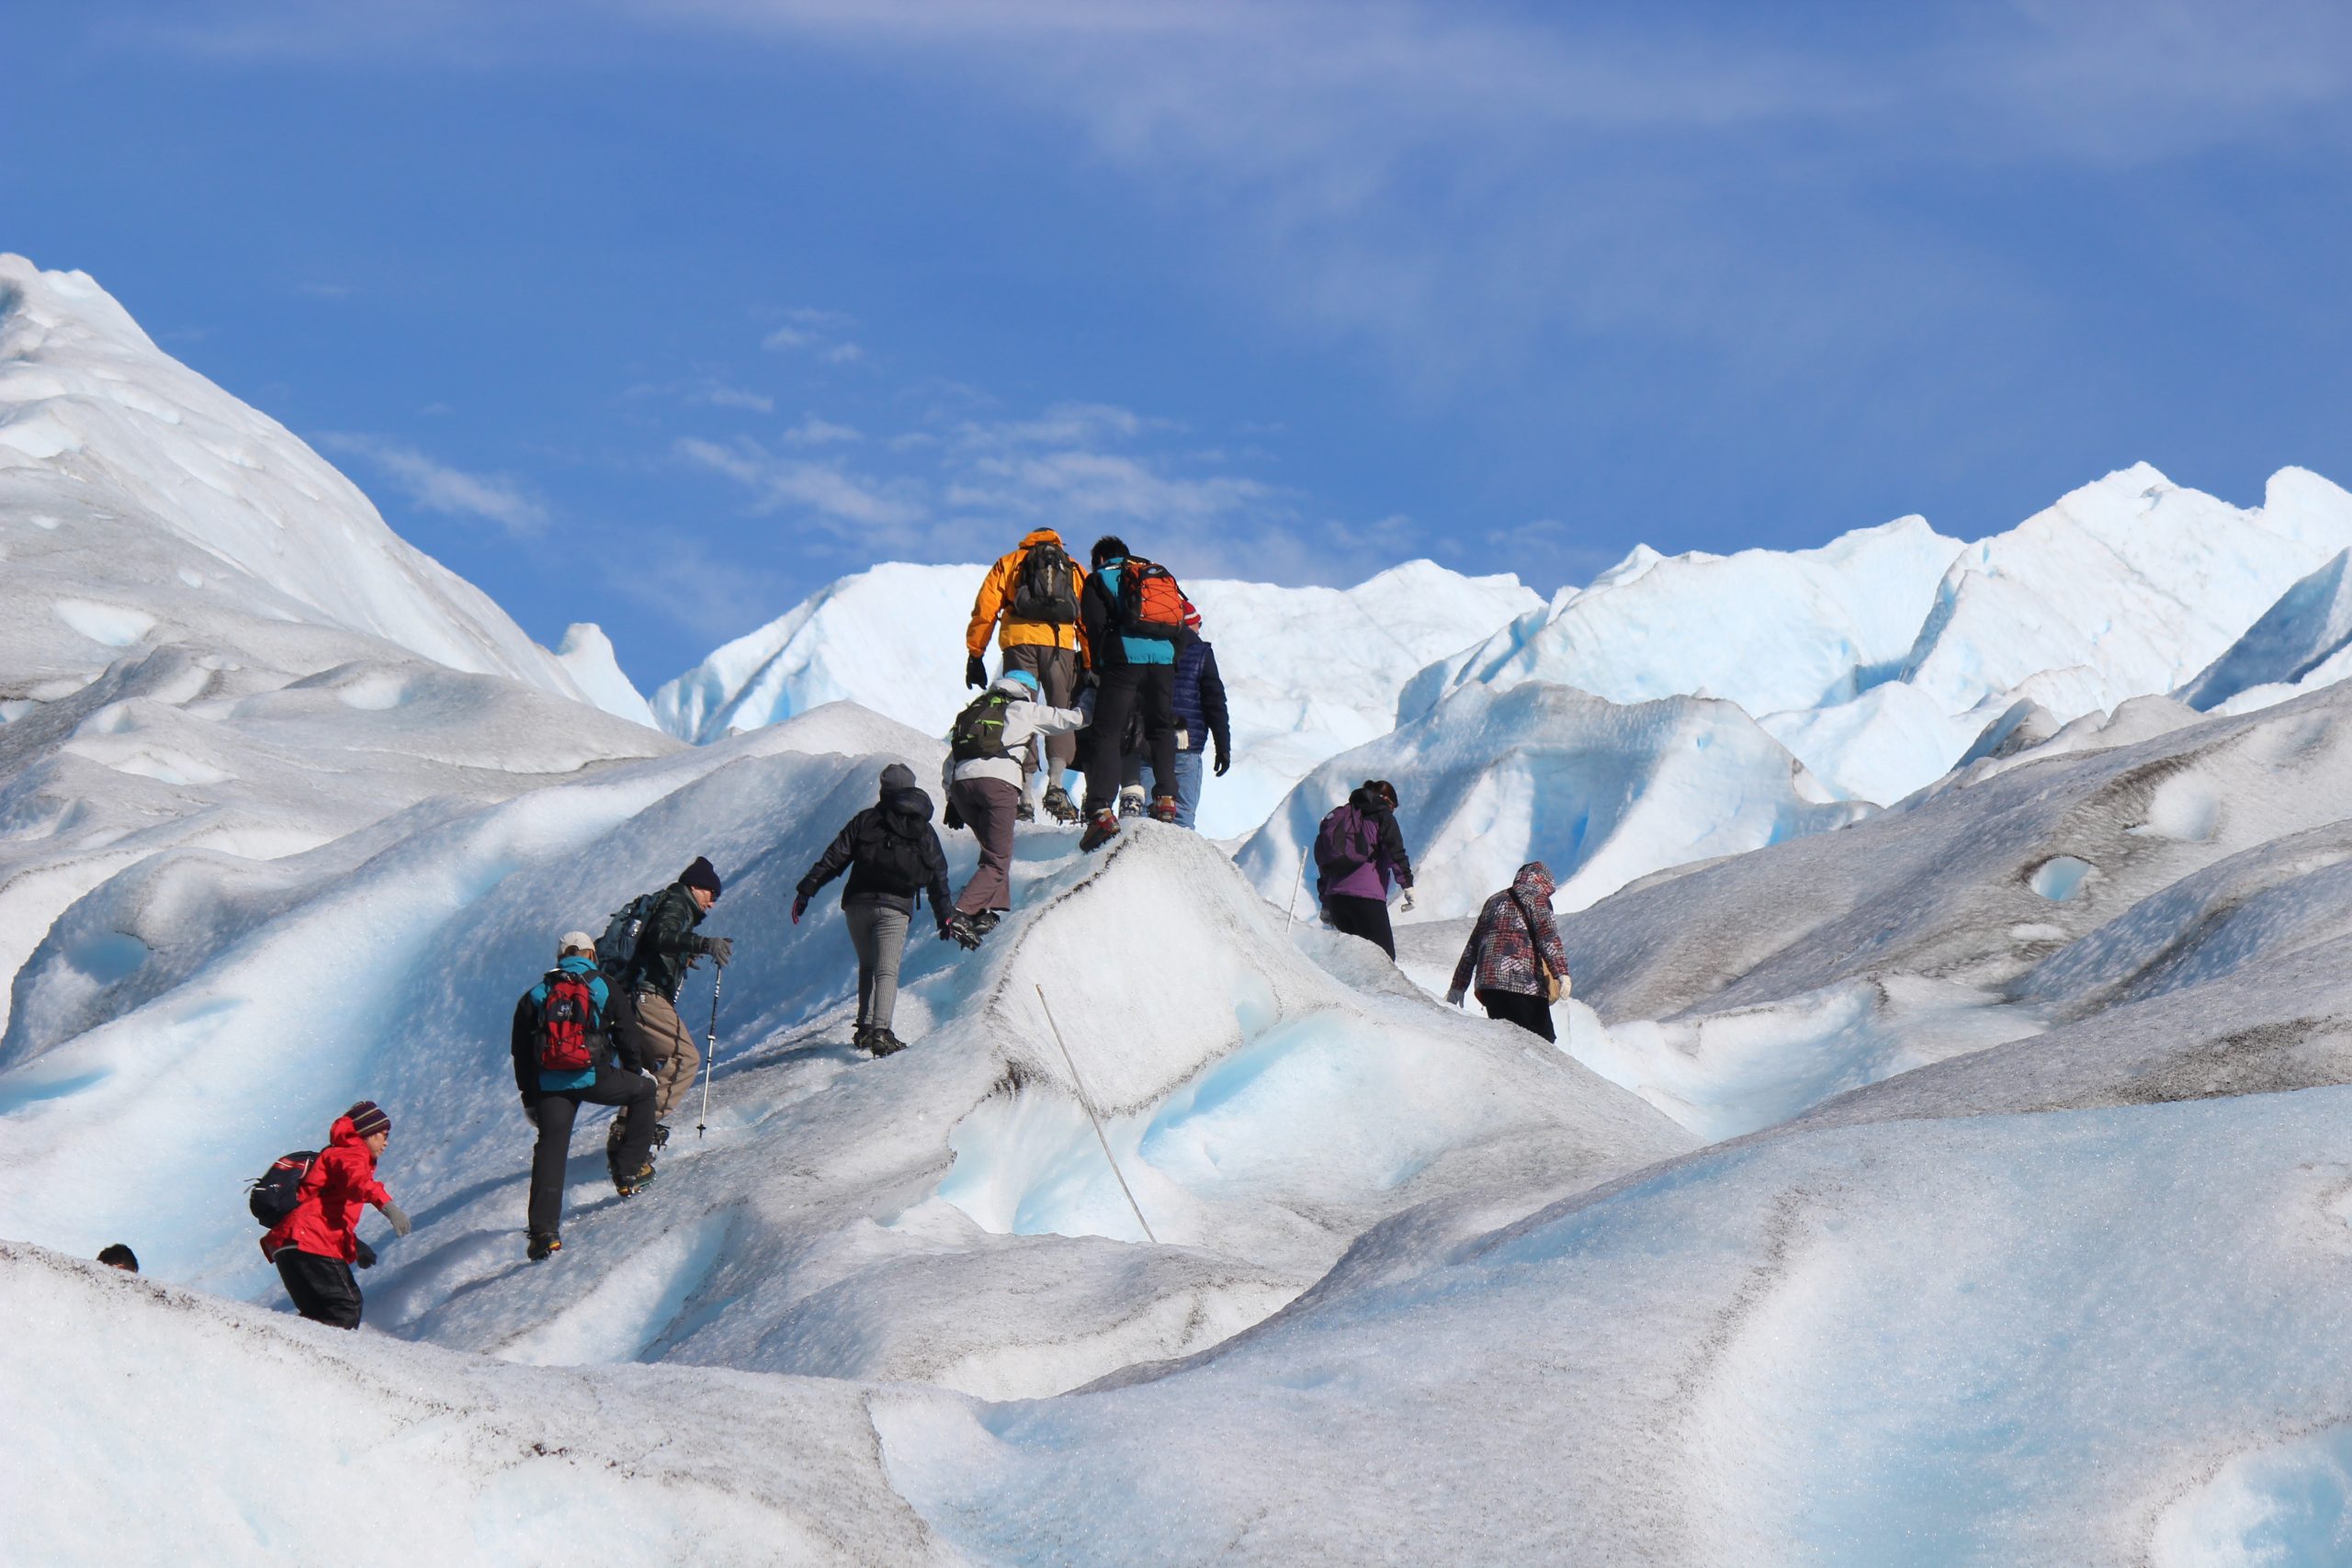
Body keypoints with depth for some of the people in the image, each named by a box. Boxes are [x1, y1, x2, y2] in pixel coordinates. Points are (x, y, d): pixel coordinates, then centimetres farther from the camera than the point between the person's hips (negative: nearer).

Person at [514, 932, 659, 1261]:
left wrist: (529, 1098, 23)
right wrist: (635, 1072, 27)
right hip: (595, 1076, -2)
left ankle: (544, 1230, -10)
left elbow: (520, 1052, 17)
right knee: (644, 1091, 24)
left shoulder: (535, 995, 18)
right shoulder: (604, 986, 11)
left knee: (551, 1150, 2)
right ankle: (629, 1169, 21)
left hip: (549, 1084, 2)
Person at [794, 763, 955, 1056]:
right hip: (895, 907, -1)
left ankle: (865, 1027, 10)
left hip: (858, 903, 1)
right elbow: (938, 878, 14)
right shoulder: (925, 831, 12)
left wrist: (806, 889, 6)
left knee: (867, 966, 19)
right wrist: (944, 917, 21)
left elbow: (834, 858, 4)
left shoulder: (865, 820, 9)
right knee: (887, 971, -7)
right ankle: (881, 1031, -26)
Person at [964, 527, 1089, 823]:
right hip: (1060, 644, 0)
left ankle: (1023, 797, -7)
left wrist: (974, 655, 13)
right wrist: (1090, 670, 16)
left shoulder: (1009, 563, 24)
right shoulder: (1075, 570, 27)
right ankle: (1055, 785, -14)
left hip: (1019, 641, 0)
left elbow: (984, 610, 13)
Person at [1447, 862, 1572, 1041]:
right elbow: (1548, 935, -11)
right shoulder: (1536, 898, 6)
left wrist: (1459, 985, 31)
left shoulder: (1494, 901, 26)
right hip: (1525, 984, -6)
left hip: (1487, 981, 6)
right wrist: (1561, 972, -19)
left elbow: (1471, 947, 27)